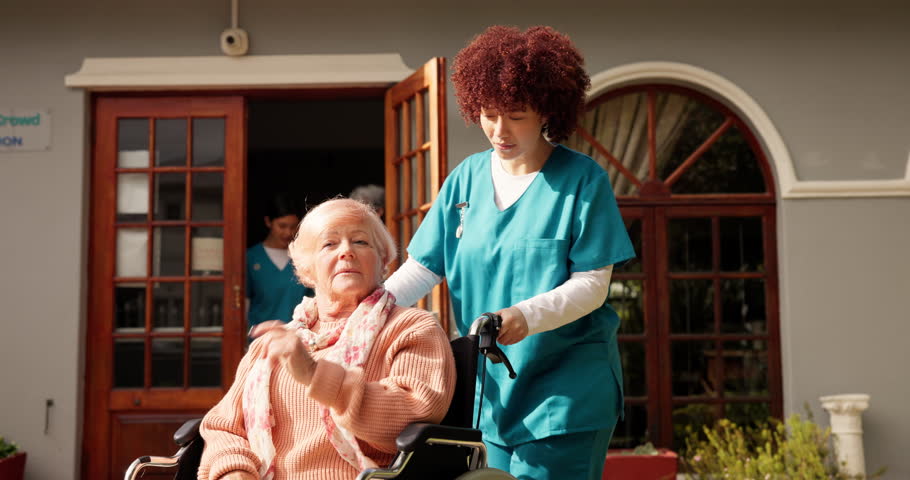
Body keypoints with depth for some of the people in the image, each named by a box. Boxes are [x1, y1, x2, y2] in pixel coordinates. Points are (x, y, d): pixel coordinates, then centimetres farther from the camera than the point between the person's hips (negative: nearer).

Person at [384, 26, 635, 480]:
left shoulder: (582, 180, -8)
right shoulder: (466, 177, 5)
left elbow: (593, 284, -12)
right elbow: (421, 268, 2)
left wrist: (527, 316, -30)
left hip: (566, 390, -4)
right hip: (492, 386, 5)